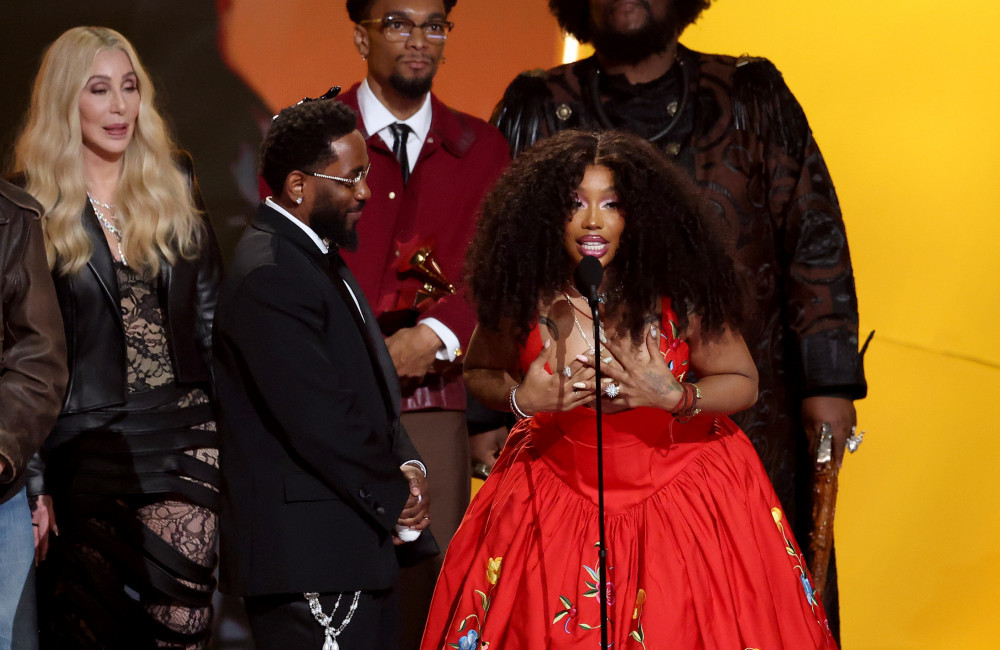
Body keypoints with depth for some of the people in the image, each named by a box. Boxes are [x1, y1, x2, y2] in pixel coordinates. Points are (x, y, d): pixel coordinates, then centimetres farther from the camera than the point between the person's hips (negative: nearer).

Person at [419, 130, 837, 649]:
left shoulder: (679, 294, -17)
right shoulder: (523, 297, -13)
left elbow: (743, 384, -7)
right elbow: (478, 373, 5)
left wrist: (677, 397, -24)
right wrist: (520, 399, -16)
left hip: (677, 484, -1)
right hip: (559, 490, 1)